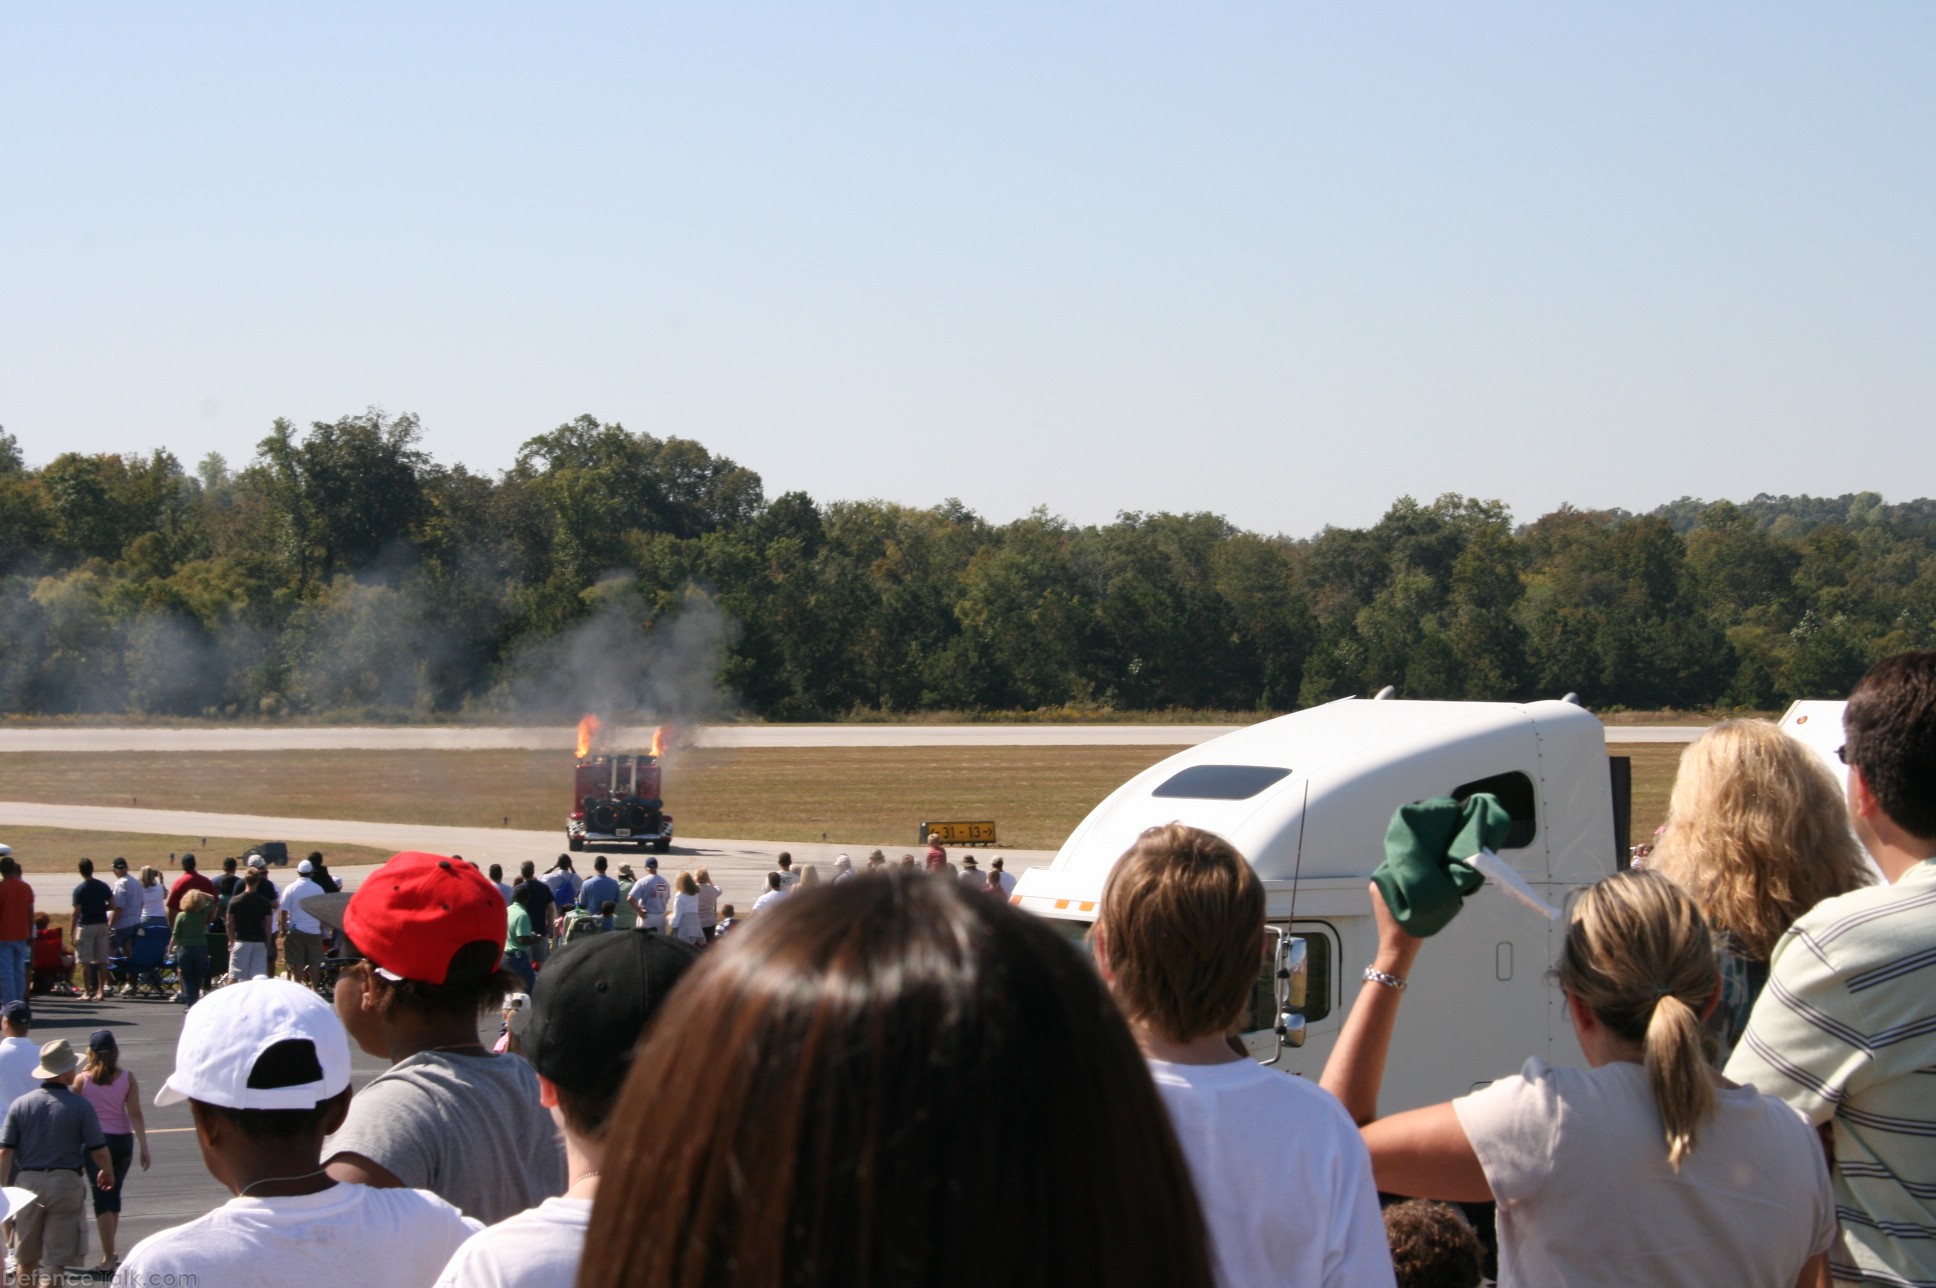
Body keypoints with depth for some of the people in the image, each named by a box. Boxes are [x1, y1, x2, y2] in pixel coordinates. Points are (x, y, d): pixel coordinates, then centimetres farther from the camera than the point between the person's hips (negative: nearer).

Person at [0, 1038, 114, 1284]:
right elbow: (99, 1151, -5)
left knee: (25, 1259, 15)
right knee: (57, 1261, 1)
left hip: (28, 1181, 3)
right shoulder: (80, 1106, -8)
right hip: (65, 1183, -3)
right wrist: (107, 1172, 15)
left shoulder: (20, 1105, 0)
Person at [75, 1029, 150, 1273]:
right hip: (122, 1141, 2)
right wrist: (144, 1148, -3)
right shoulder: (127, 1078, -3)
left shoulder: (82, 1080, -8)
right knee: (114, 1196, 18)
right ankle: (109, 1254, 27)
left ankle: (108, 1259, -6)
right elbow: (135, 1114, -5)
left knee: (102, 1199, -1)